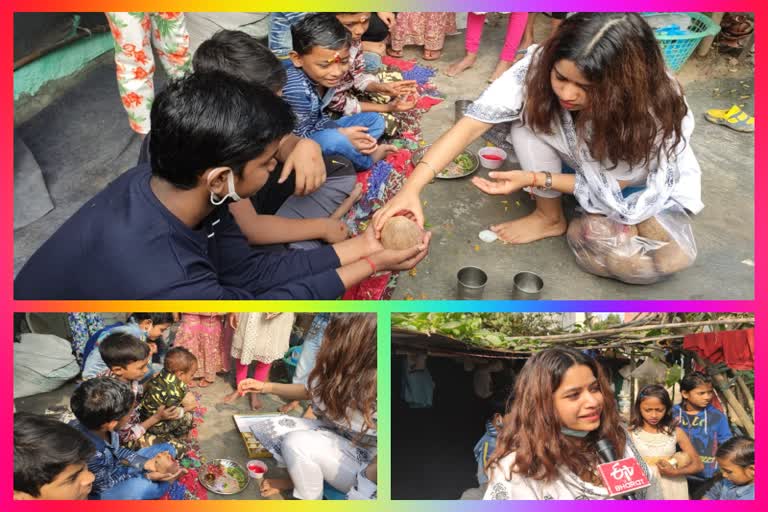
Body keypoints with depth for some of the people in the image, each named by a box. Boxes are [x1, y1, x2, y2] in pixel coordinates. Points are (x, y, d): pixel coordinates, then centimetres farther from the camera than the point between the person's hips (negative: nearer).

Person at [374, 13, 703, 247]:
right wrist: (412, 188, -47)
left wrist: (535, 179, -33)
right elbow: (473, 123, -36)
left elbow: (613, 186, -23)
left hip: (654, 184, -2)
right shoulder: (539, 66, -31)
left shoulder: (655, 111, -36)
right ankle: (550, 217, -6)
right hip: (583, 165, 2)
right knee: (529, 114, -27)